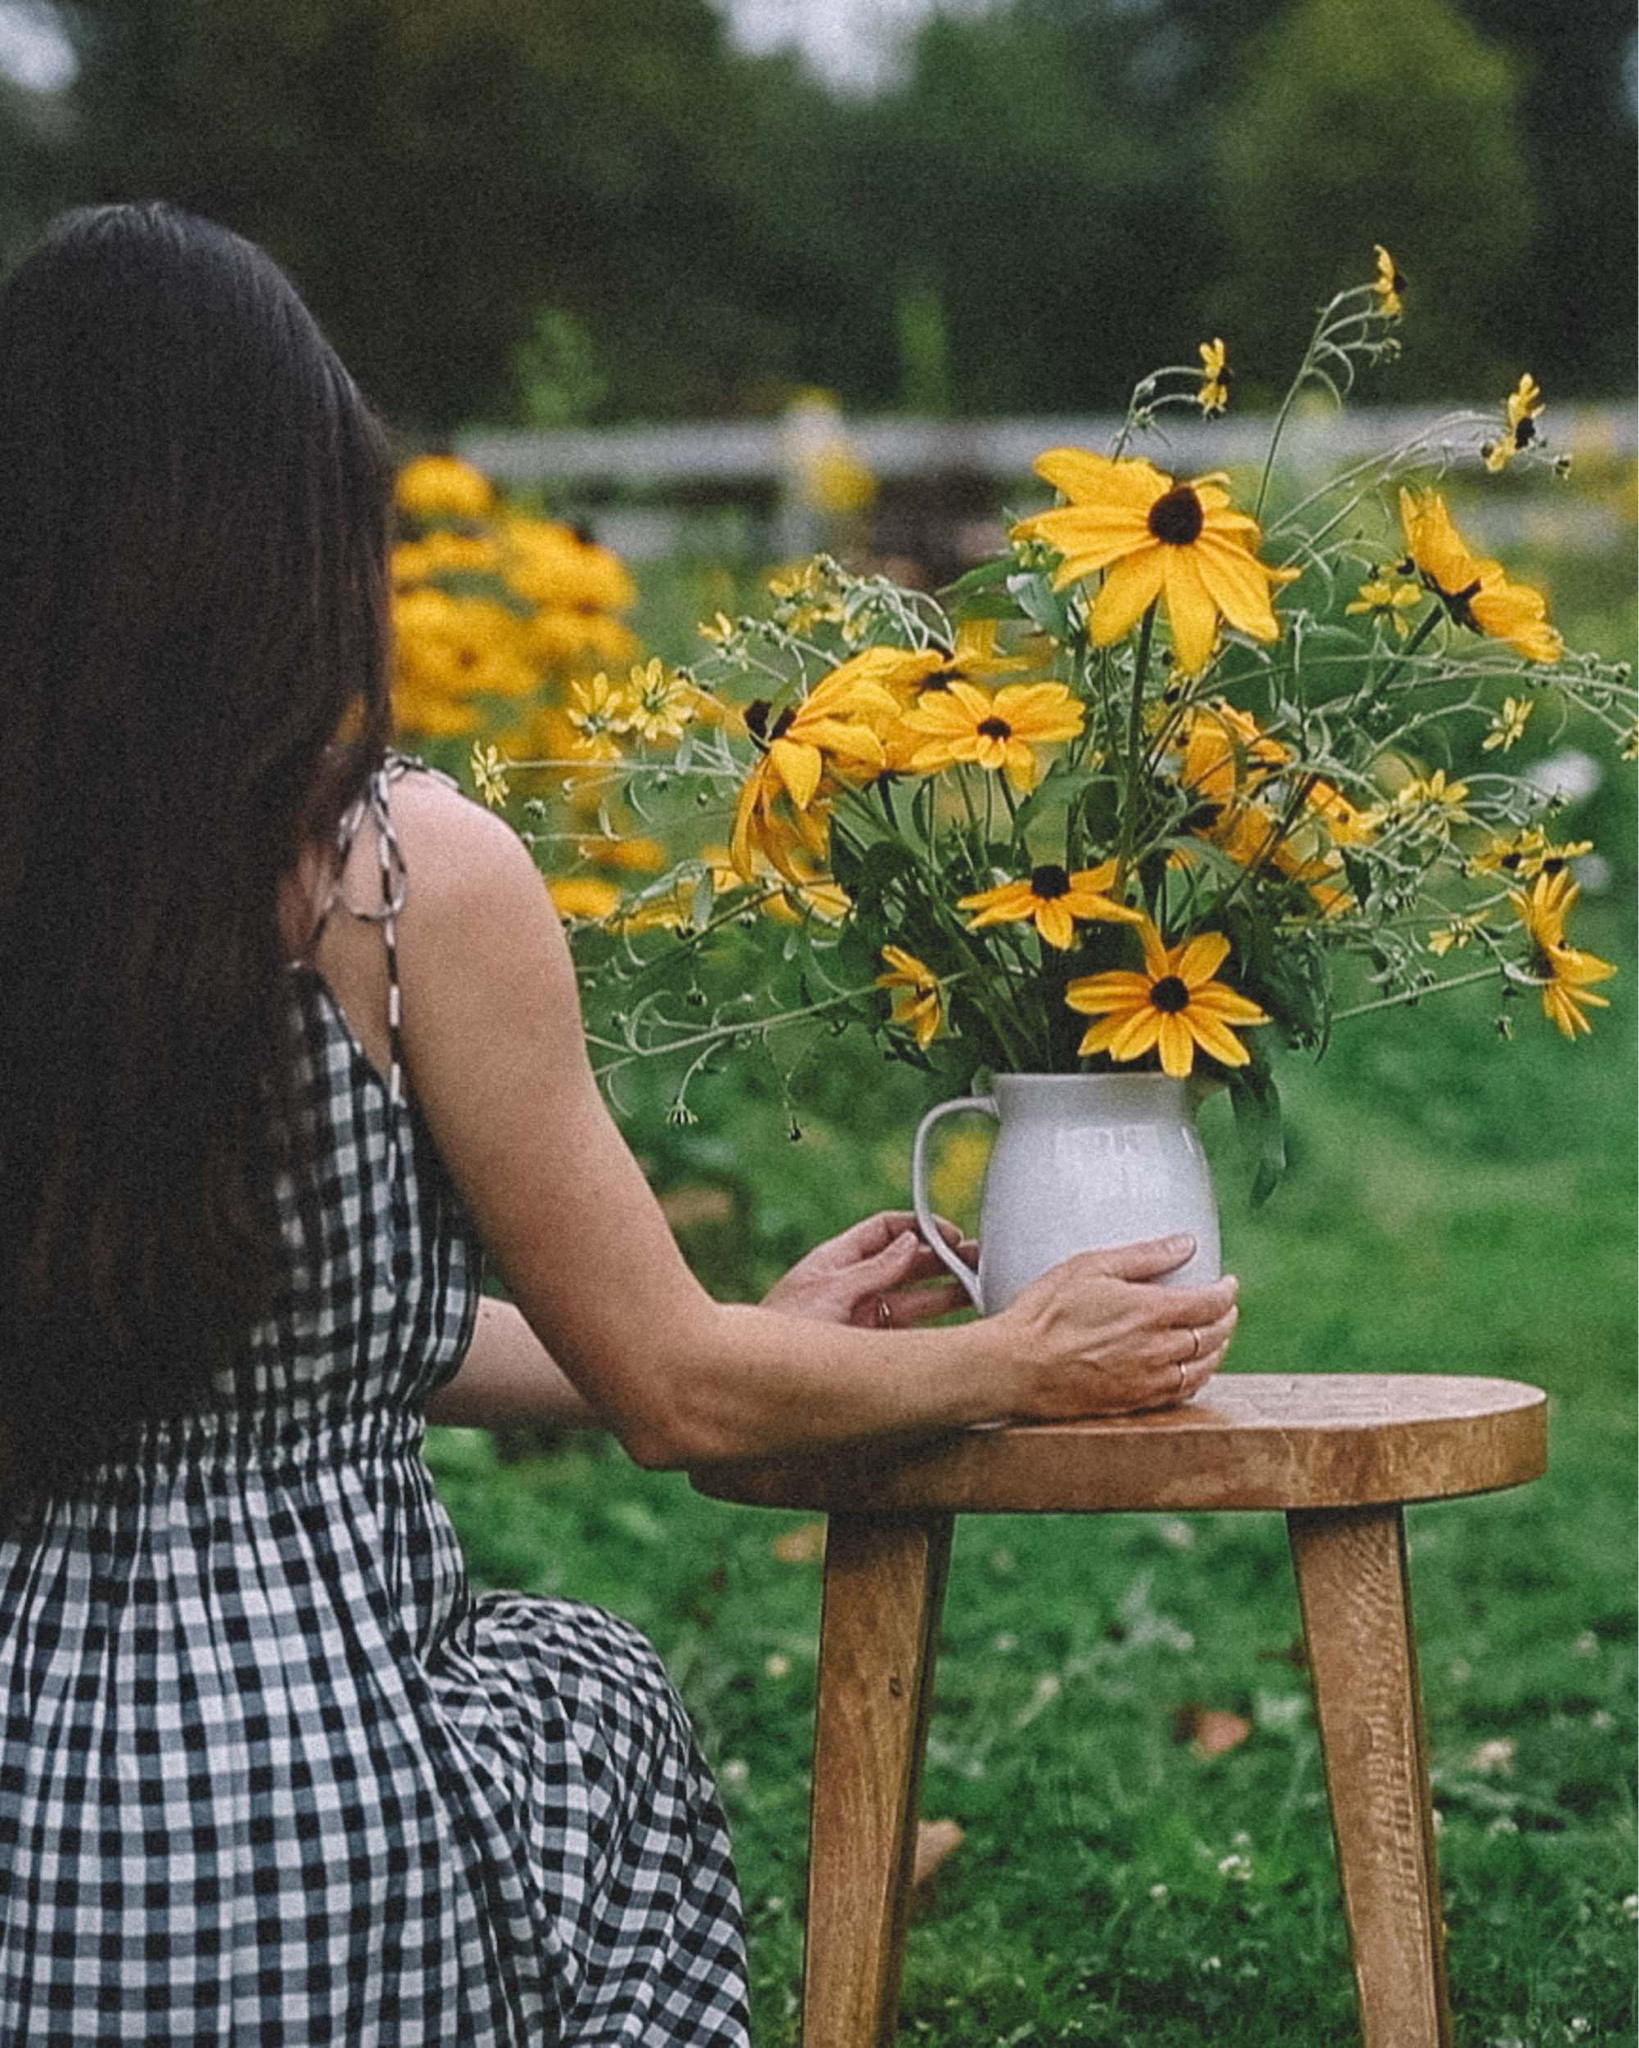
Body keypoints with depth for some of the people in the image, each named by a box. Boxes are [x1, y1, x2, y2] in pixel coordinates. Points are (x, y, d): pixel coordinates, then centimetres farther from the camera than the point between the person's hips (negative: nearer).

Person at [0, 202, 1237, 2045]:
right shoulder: (408, 870, -15)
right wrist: (1021, 1361, 15)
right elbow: (669, 1397, -4)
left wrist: (759, 1348, 26)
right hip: (312, 1845, -4)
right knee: (588, 1687, 31)